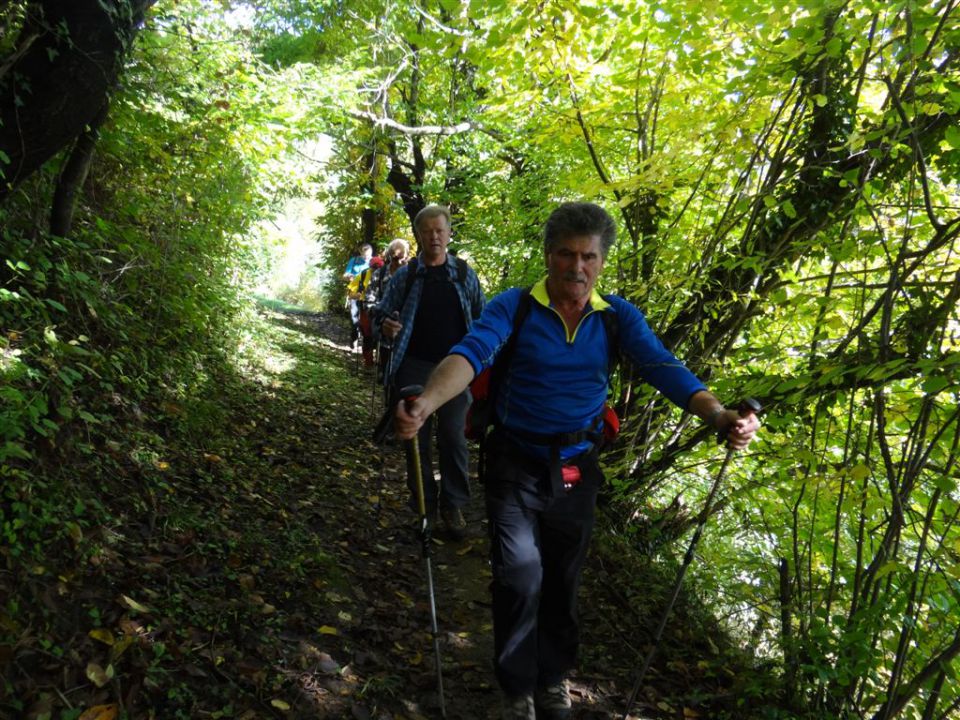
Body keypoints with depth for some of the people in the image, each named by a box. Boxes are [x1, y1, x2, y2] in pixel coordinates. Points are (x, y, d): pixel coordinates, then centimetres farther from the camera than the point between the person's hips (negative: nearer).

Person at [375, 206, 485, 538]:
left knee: (453, 437, 2)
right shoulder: (405, 275, 4)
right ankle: (423, 503, 23)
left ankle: (453, 505, 14)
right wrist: (386, 327, -17)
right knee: (416, 438, 9)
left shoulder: (465, 274, 5)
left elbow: (483, 318, 9)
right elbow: (382, 313, 6)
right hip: (415, 367, 1)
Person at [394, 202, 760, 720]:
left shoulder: (618, 316, -4)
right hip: (516, 465, -2)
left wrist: (719, 416, -35)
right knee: (520, 579, -5)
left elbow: (662, 367, -17)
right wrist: (426, 402, -50)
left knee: (562, 580, 16)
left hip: (577, 468, 3)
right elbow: (472, 352, -30)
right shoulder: (514, 306, -13)